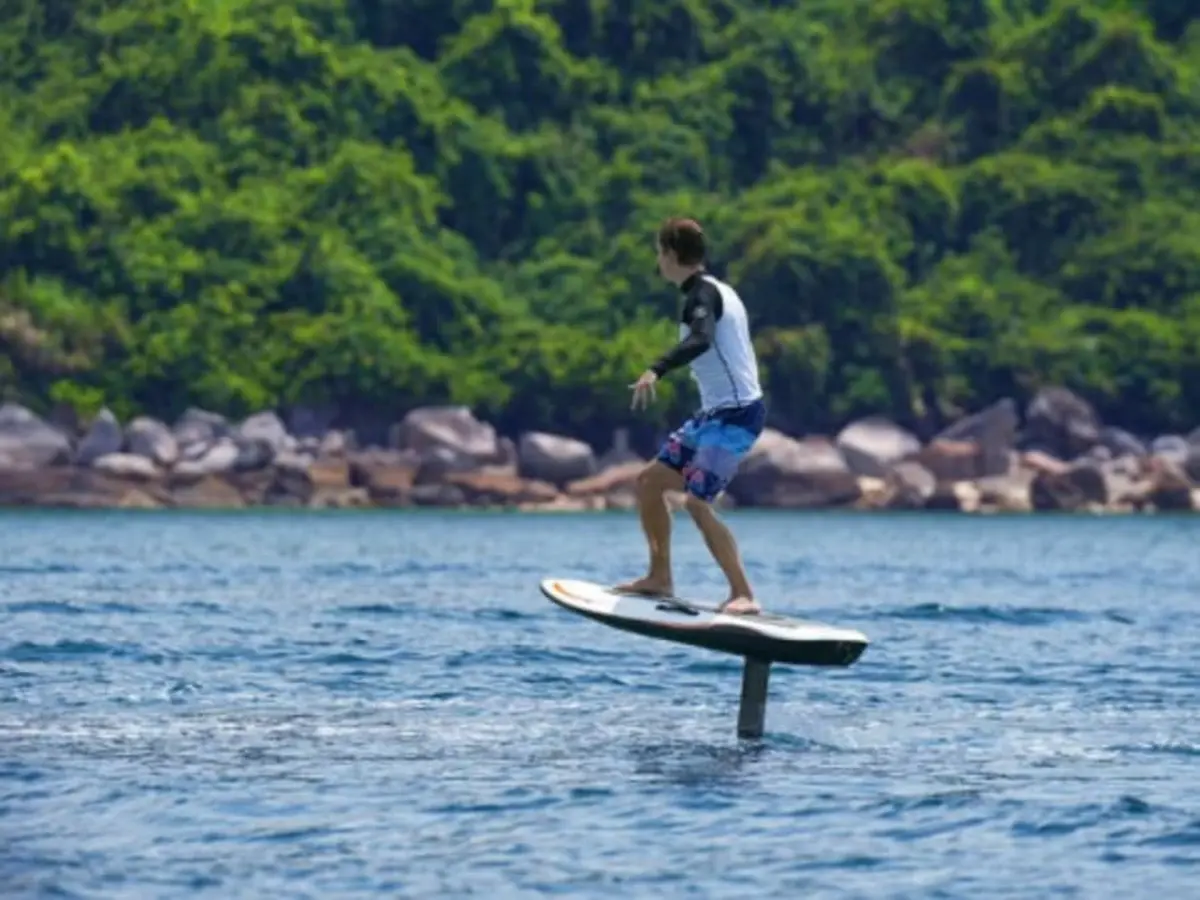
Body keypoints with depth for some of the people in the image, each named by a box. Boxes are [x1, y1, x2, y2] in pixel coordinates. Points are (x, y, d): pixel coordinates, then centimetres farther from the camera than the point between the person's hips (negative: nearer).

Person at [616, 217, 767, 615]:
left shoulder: (702, 294, -14)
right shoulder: (717, 291, 17)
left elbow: (701, 340, -34)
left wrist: (656, 370, -48)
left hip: (735, 414, -10)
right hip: (715, 413, 10)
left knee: (697, 501, -20)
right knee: (649, 480, 13)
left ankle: (744, 596, -20)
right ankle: (660, 578, 20)